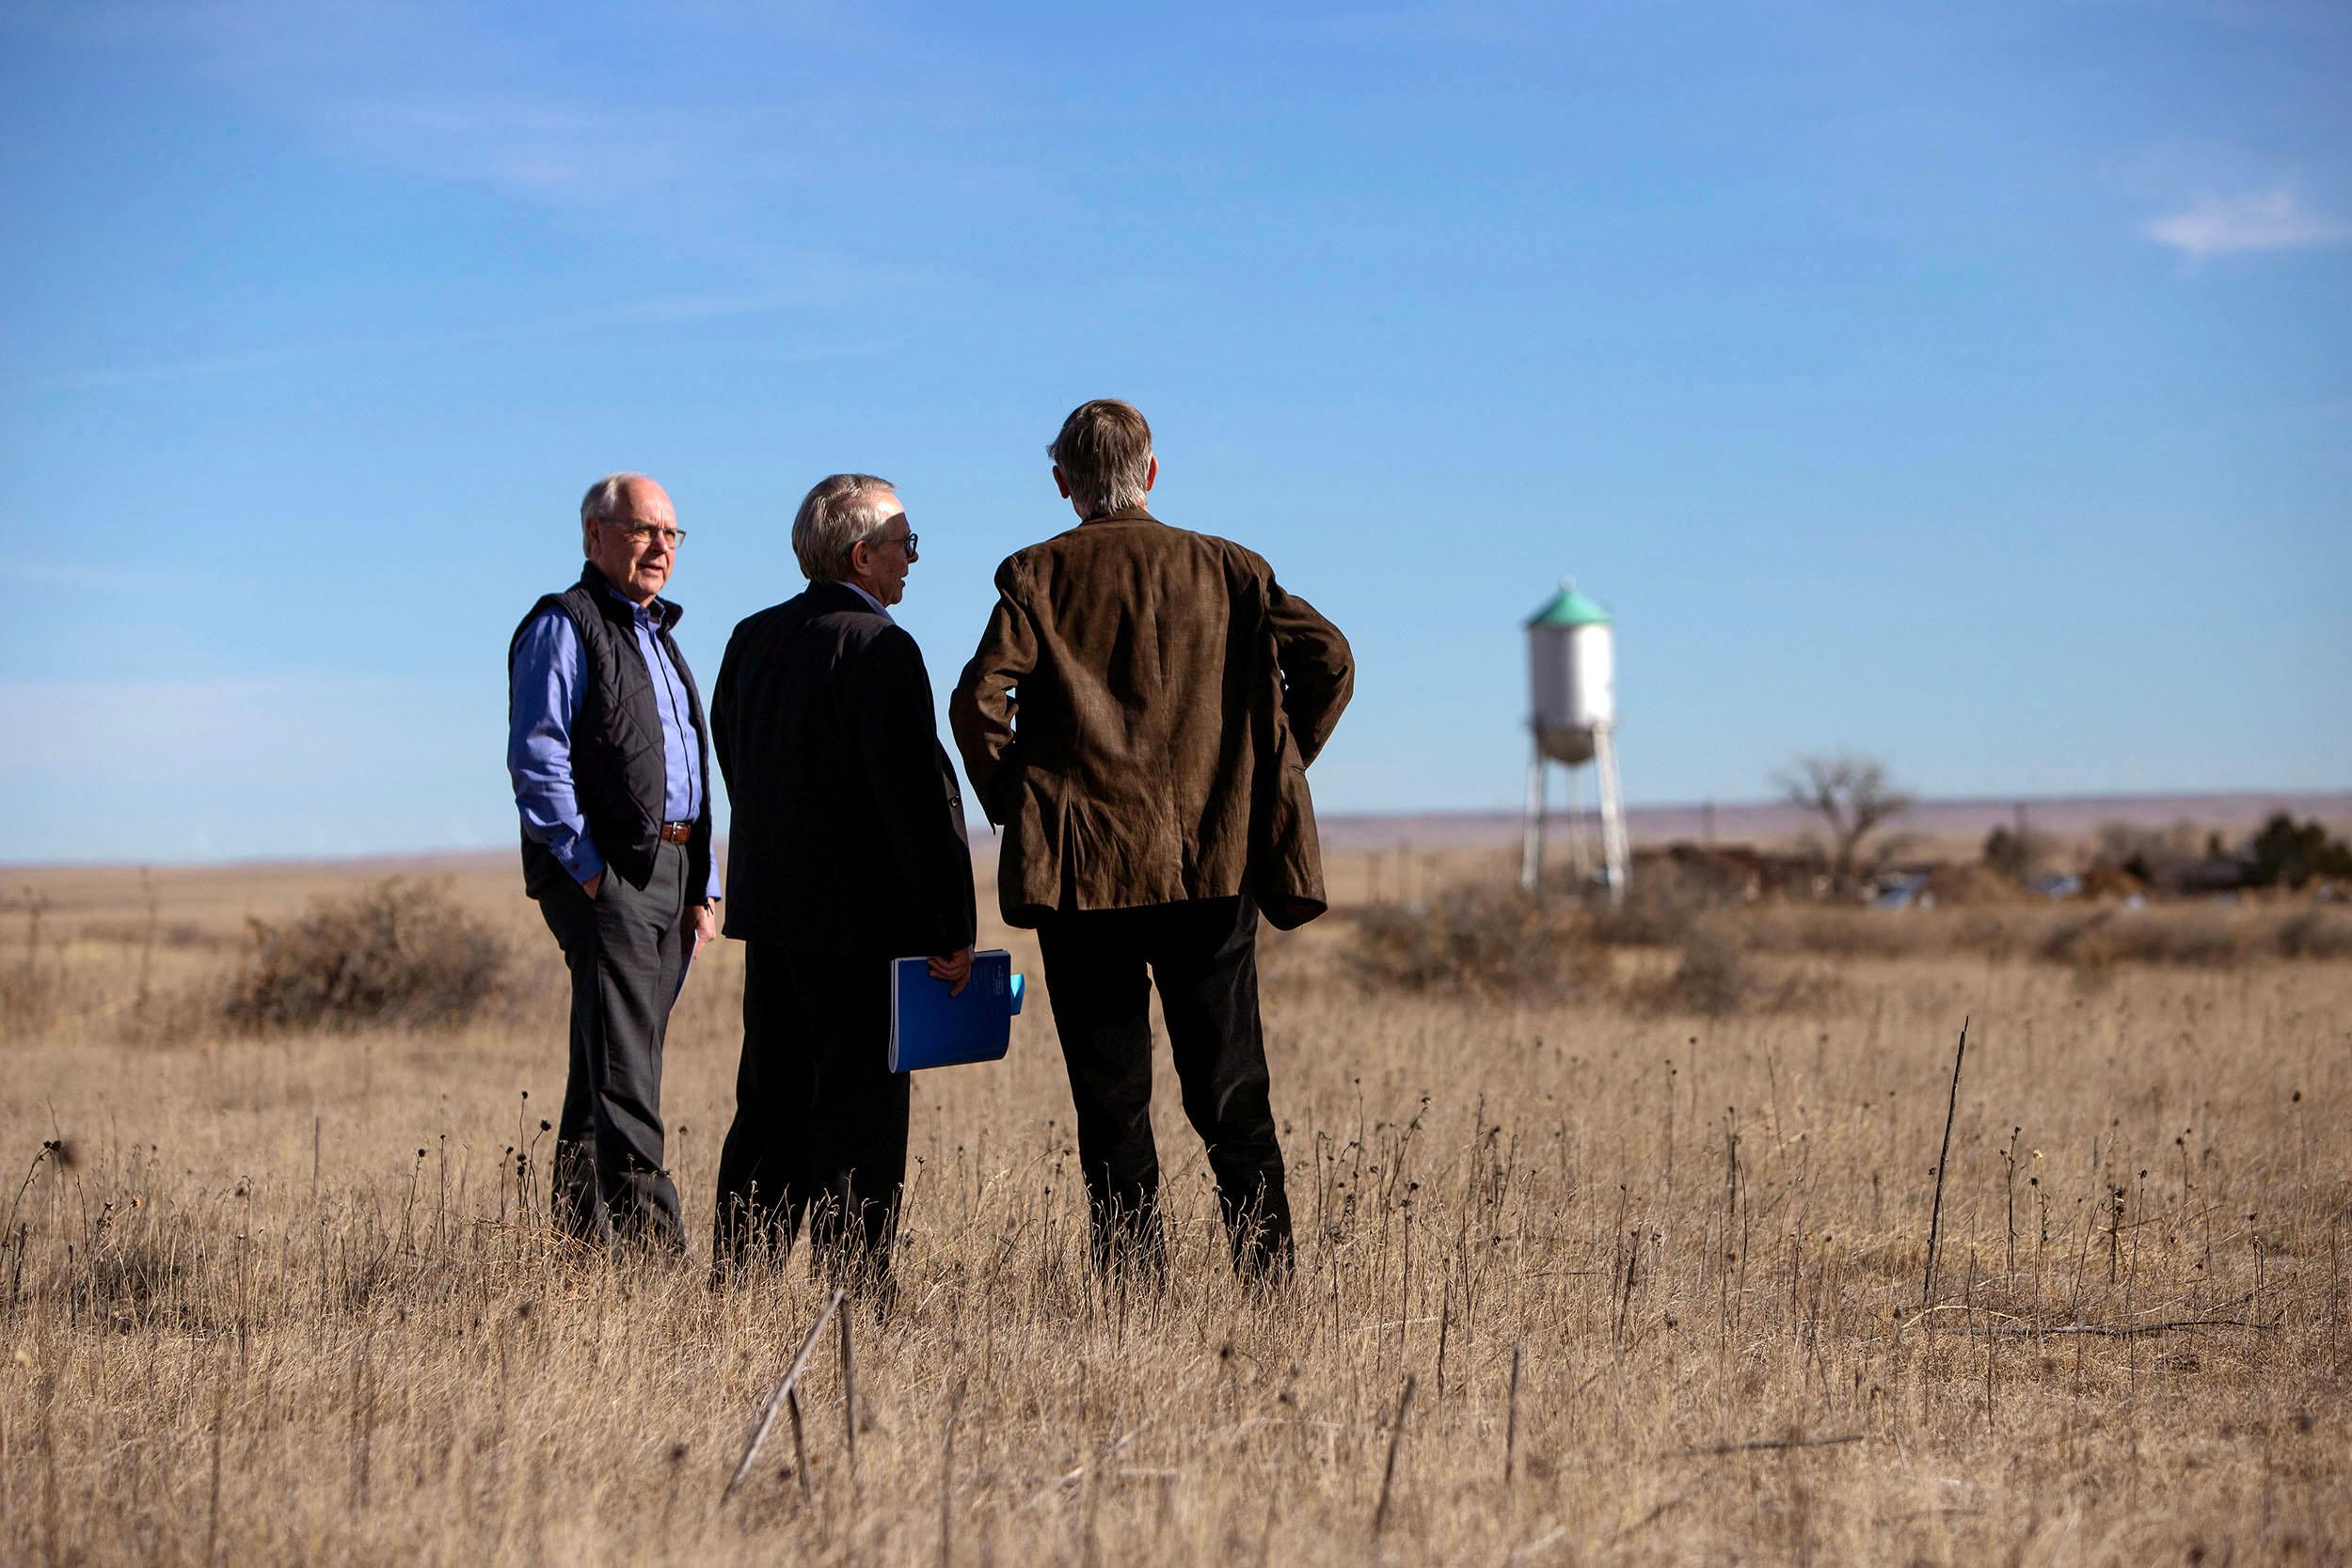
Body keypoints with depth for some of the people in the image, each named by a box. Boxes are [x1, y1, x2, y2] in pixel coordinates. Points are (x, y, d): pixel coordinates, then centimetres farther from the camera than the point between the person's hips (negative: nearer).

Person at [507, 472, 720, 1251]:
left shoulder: (657, 634, 24)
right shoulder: (564, 626, -3)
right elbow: (536, 758, -12)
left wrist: (702, 887, 19)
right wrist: (589, 872, -17)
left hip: (669, 871, 9)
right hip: (605, 873, -9)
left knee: (608, 1066, 10)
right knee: (624, 1068, -13)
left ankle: (582, 1236, 14)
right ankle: (649, 1234, -18)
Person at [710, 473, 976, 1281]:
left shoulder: (750, 640, 9)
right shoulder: (878, 649, -16)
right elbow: (921, 797, -18)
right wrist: (952, 929, -13)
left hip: (767, 911, 8)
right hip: (861, 919, -8)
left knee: (772, 1107, 14)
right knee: (860, 1115, -1)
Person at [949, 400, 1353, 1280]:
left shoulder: (1038, 576, 1)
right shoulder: (1226, 568, 7)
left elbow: (979, 700, -12)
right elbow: (1329, 660, -1)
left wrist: (1010, 804, 2)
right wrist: (1270, 772, 8)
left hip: (1083, 868, -2)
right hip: (1215, 862, 2)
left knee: (1111, 1101, 5)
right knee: (1232, 1093, 7)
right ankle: (1270, 1281, 3)